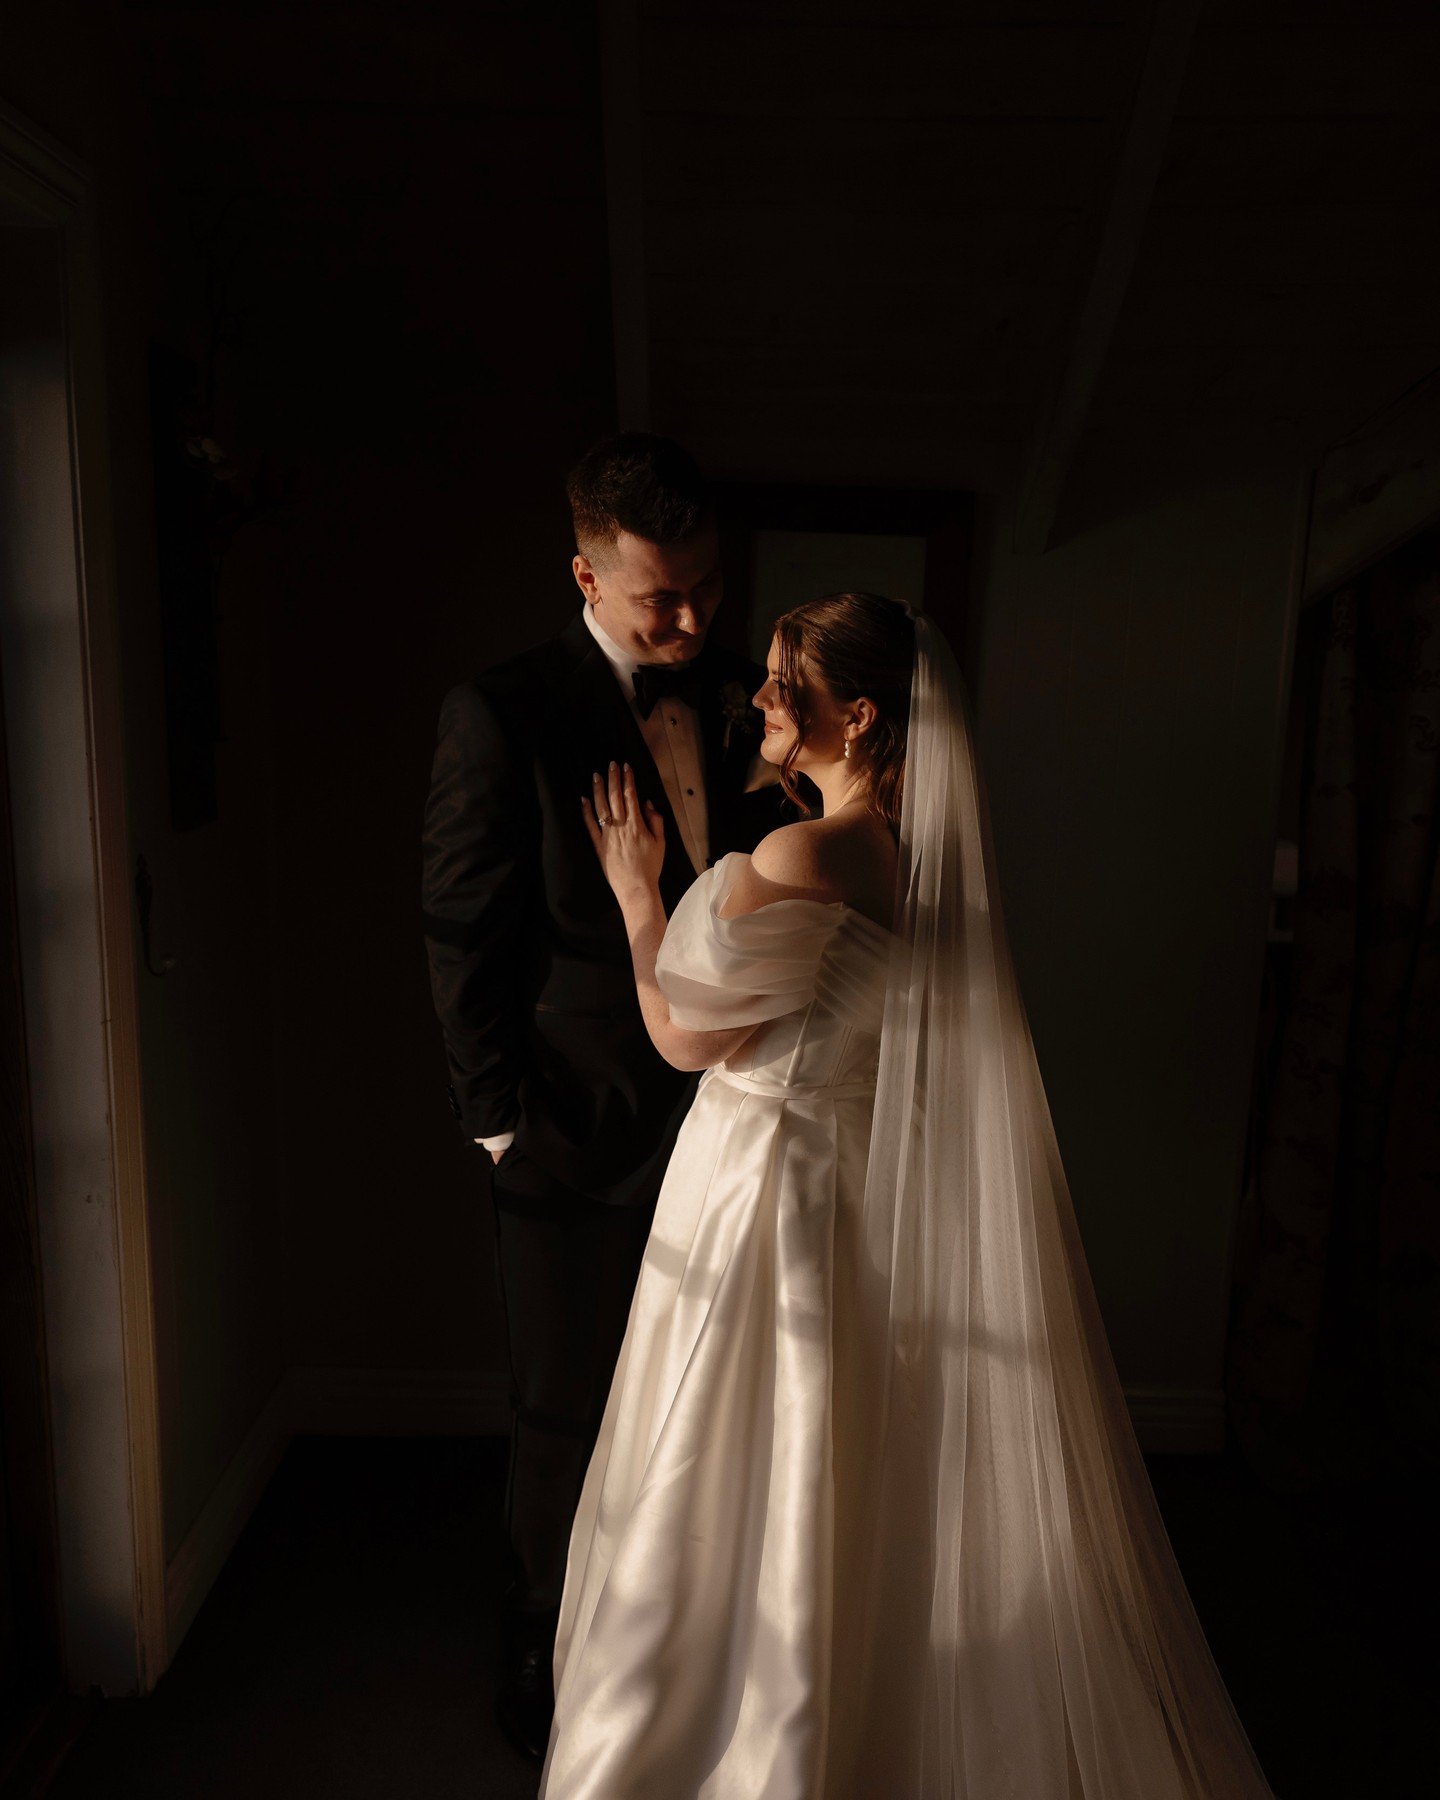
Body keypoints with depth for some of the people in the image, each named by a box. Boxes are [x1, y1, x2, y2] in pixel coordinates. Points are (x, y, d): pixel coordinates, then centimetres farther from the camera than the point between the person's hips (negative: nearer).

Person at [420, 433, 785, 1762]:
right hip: (582, 1151, -4)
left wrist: (775, 782, -9)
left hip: (721, 1138, 5)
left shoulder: (738, 705, 6)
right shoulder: (502, 716, -10)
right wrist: (505, 1124, -8)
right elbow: (464, 941, -9)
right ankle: (550, 1682, 41)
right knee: (572, 1431, 15)